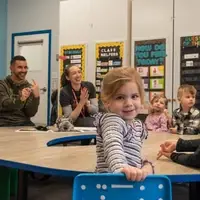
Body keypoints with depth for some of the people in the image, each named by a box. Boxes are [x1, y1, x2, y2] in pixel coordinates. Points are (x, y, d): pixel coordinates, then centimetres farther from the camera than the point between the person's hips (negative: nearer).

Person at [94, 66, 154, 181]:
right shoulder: (112, 121, -9)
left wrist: (147, 165, 2)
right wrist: (121, 168, -46)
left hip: (134, 179, 8)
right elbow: (113, 146, -28)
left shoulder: (138, 125, 15)